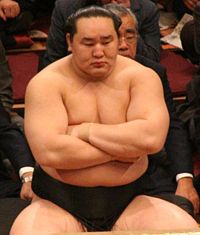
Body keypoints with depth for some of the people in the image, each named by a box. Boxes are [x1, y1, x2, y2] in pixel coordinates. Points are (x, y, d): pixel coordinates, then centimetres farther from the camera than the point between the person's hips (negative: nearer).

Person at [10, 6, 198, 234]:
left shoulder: (141, 76, 1)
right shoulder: (46, 82, -3)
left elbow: (152, 138, -17)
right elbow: (48, 152, -19)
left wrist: (84, 131, -13)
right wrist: (122, 148, -13)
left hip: (129, 203, 2)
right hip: (59, 205, -1)